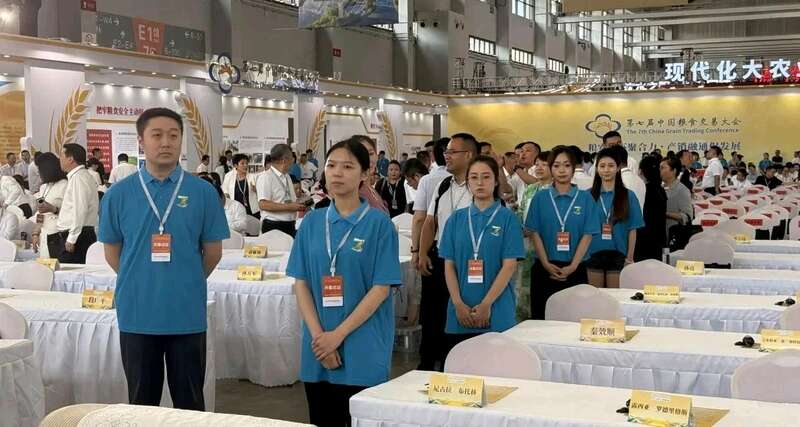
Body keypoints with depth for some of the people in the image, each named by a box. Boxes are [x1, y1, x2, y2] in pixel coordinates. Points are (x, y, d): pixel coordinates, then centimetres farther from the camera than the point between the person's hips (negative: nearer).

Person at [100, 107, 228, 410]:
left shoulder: (203, 193, -3)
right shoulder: (118, 194, -1)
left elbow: (213, 251, 4)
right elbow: (112, 252, 9)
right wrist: (139, 283, 11)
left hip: (187, 315, -1)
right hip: (136, 315, 1)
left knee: (190, 402, 11)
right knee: (141, 402, 14)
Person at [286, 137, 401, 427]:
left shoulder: (379, 223, -5)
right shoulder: (312, 222, 6)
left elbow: (381, 288, -9)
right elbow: (301, 283, 4)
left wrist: (338, 335, -14)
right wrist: (318, 336, -9)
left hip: (363, 350, -3)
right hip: (318, 348, 3)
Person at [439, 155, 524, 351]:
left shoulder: (507, 218, 0)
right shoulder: (456, 219, 8)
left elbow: (509, 265, -6)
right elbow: (449, 265, 6)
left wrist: (486, 304, -12)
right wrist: (458, 304, -7)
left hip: (497, 314, -2)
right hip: (460, 314, 3)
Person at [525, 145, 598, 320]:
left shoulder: (585, 198, 3)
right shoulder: (540, 197, 4)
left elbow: (587, 235, -2)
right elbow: (535, 233, 1)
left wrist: (573, 266, -11)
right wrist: (546, 264, -10)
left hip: (575, 269, 0)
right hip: (545, 268, 0)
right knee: (542, 317, 2)